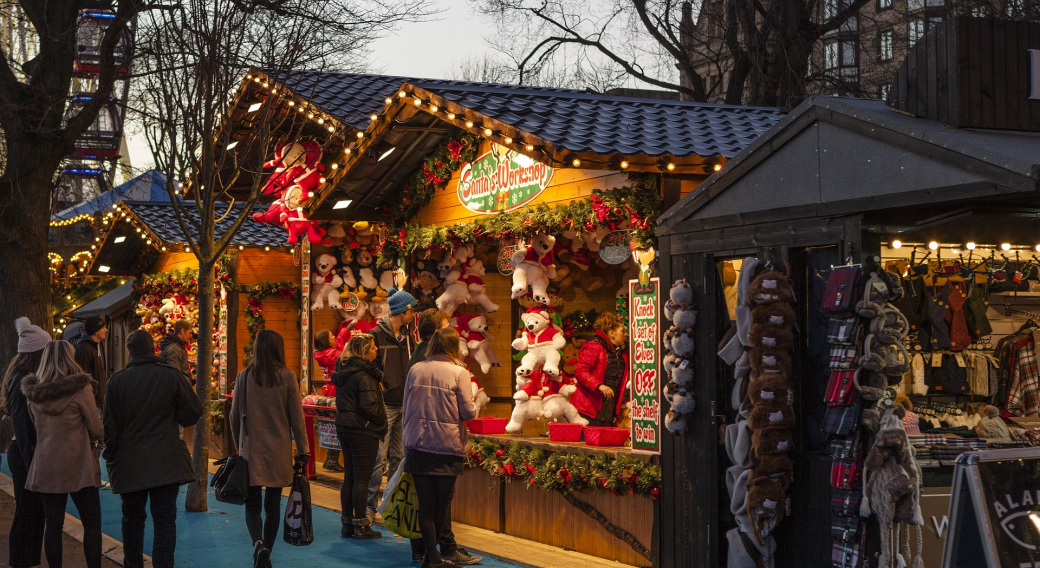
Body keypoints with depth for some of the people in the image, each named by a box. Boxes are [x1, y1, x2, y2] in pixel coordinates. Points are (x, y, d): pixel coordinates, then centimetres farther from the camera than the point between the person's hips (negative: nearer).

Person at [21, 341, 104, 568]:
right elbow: (97, 430, -7)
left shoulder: (33, 392, 4)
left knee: (53, 525, 8)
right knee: (92, 524, 2)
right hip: (78, 466, -5)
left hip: (46, 468, 5)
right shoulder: (80, 389, -11)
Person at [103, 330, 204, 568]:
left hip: (129, 464, 1)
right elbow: (192, 414, -6)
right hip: (166, 464, -1)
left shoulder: (117, 380, -5)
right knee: (165, 522, 2)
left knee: (132, 520, 17)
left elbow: (110, 425, -1)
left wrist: (110, 456, 12)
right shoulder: (172, 375, -8)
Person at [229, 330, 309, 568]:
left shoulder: (244, 377, -3)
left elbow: (234, 417, 4)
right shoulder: (287, 378, -7)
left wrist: (239, 445, 17)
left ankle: (259, 544, -19)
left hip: (252, 450, 0)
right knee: (273, 504, 11)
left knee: (252, 503, 6)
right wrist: (302, 450, 4)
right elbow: (296, 417, -4)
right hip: (279, 451, 0)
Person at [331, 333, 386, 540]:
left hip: (344, 427, 8)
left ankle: (347, 524, 17)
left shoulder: (343, 371, 10)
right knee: (361, 478, -2)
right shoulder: (364, 374, -17)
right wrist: (382, 423, -6)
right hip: (363, 430, -8)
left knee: (349, 476, 13)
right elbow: (370, 406, -22)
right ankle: (361, 526, 2)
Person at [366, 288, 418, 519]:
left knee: (399, 457, 10)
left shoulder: (406, 336, 14)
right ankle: (369, 506, 2)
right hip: (384, 405, -7)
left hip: (404, 405, 7)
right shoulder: (376, 335, -8)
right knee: (378, 458, -6)